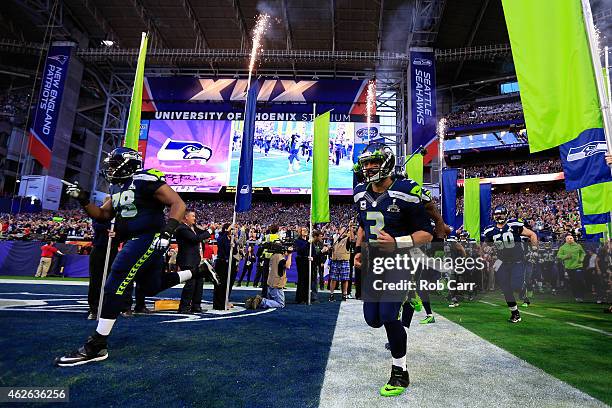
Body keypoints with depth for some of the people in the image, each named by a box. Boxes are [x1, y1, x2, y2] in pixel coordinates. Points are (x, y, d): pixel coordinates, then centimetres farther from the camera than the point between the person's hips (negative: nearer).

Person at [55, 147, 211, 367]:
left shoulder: (146, 180, -13)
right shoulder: (118, 188, 15)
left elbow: (178, 204, -18)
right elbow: (102, 215, 22)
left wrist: (167, 231, -30)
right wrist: (83, 199, 6)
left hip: (149, 238, -10)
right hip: (136, 241, 10)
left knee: (115, 284, -15)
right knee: (152, 288, 19)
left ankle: (97, 346, -8)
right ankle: (197, 271, 36)